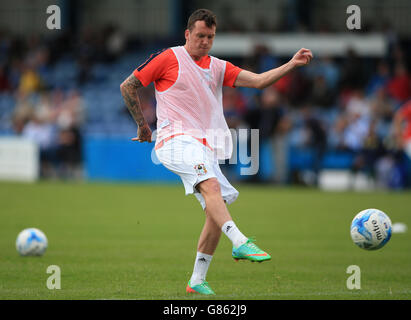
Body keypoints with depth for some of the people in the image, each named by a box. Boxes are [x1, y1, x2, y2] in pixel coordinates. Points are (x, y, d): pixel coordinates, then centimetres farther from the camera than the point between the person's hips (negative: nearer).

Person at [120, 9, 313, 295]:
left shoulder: (218, 67, 18)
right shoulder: (169, 59, 3)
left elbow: (258, 81, 8)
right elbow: (128, 86, 6)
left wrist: (292, 64, -4)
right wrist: (143, 125, 7)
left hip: (204, 146, 7)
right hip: (177, 140, -7)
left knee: (218, 209, -1)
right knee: (211, 185, -31)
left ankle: (197, 281, 7)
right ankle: (240, 243, -47)